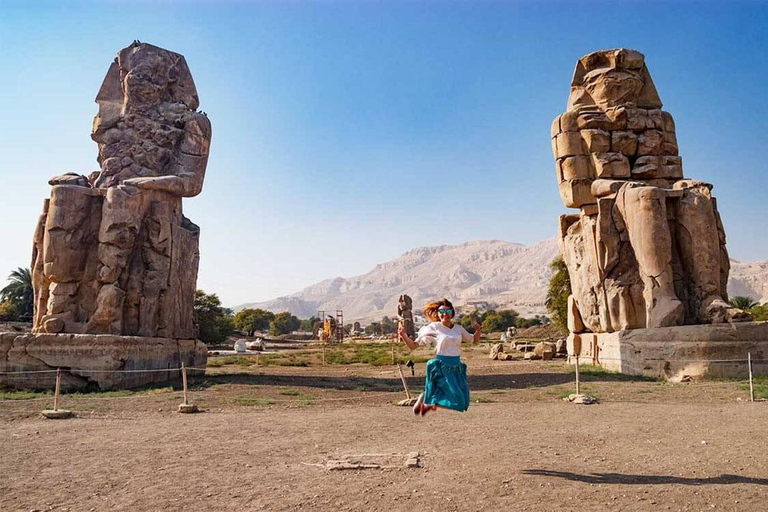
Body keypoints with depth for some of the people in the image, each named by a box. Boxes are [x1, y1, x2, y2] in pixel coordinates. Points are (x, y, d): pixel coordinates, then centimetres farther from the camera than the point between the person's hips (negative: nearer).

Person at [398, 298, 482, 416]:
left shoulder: (458, 328, 9)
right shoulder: (433, 327, -4)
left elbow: (474, 341, 22)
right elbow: (413, 345, -4)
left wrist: (478, 330, 3)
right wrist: (403, 334, -20)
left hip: (457, 367, 6)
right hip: (442, 367, -6)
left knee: (463, 402, 6)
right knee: (457, 400, -12)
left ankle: (429, 400, 25)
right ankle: (424, 400, 8)